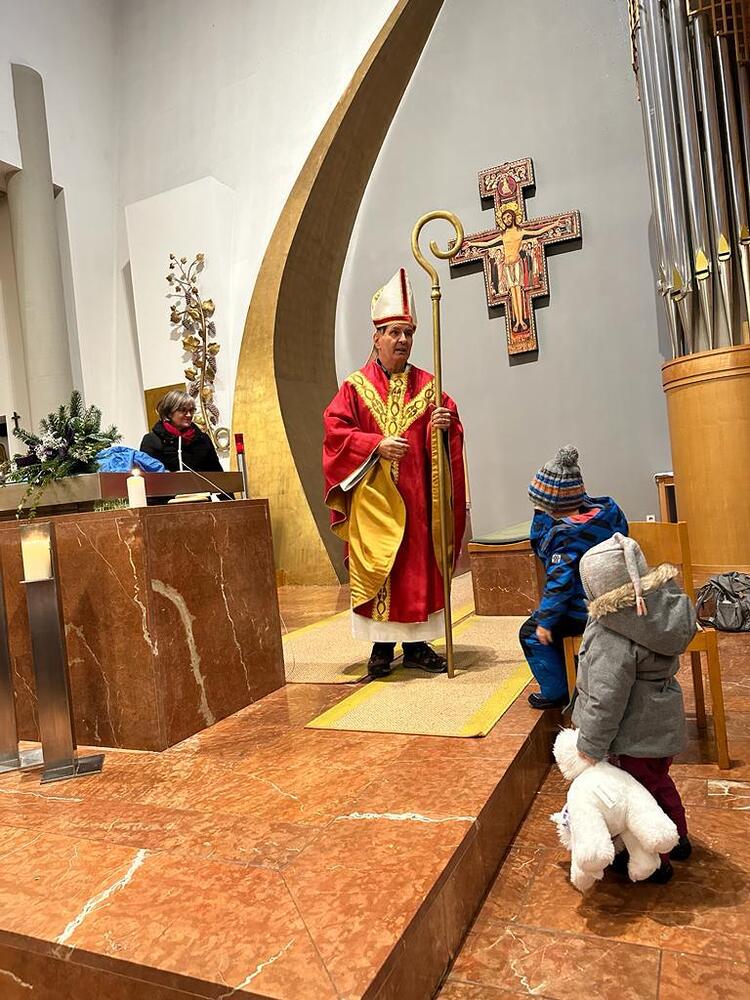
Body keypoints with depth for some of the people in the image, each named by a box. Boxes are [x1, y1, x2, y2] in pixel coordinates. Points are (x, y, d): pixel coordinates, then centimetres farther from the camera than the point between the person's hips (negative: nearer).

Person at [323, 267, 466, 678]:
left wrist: (444, 425, -17)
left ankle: (416, 644, 17)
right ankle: (381, 646, 12)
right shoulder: (355, 386, 5)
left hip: (416, 497, 2)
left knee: (419, 567, 5)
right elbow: (335, 430, -4)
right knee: (376, 569, 1)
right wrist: (377, 444, -16)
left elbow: (450, 424, 7)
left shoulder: (426, 385, 10)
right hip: (372, 498, -2)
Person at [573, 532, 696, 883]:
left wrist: (591, 745, -13)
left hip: (639, 732, -8)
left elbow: (606, 699, -27)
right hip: (663, 721, 9)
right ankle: (678, 840, 50)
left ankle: (655, 863, 33)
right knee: (659, 781, 29)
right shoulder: (665, 604, -8)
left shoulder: (614, 638, -34)